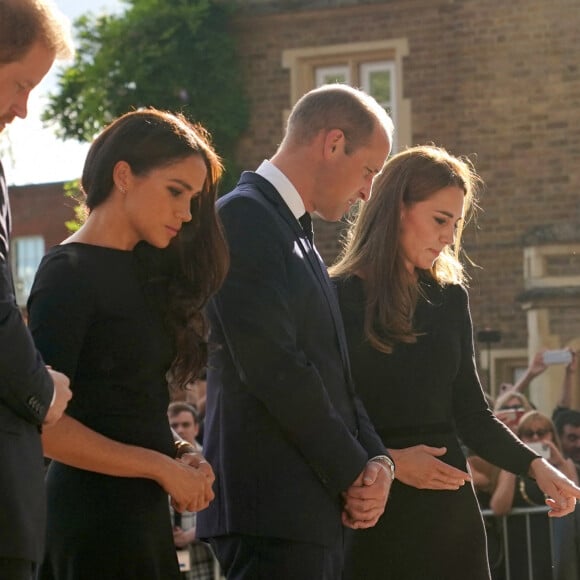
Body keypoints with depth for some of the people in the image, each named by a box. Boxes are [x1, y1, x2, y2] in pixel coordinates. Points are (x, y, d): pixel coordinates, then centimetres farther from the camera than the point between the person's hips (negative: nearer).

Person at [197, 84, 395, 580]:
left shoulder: (297, 234, 21)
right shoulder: (243, 217, -9)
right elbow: (273, 369, -17)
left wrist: (376, 460, 1)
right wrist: (354, 473, -10)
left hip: (317, 510, 9)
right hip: (272, 507, -9)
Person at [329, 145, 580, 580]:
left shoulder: (450, 299, 11)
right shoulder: (339, 298, -4)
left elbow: (471, 413, 12)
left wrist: (536, 466, -2)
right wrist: (388, 461, -18)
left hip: (449, 507, 5)